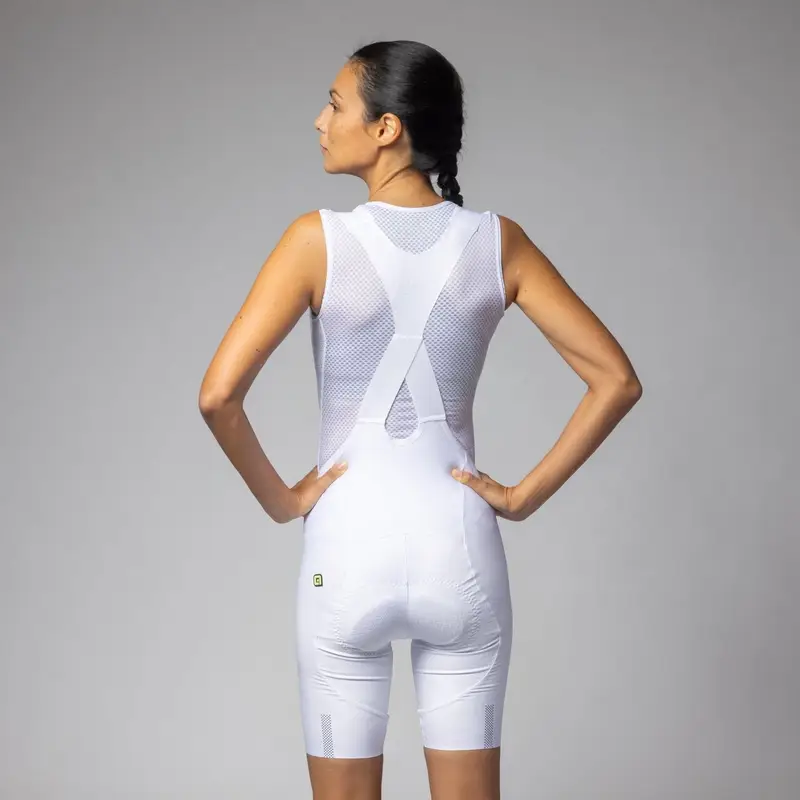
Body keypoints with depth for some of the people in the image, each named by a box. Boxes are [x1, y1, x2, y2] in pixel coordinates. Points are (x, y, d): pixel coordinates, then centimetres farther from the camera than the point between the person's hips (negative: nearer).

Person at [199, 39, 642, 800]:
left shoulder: (319, 240, -11)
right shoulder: (498, 242, -3)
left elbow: (218, 394, -18)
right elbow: (616, 380, -4)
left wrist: (279, 497, -4)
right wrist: (525, 495, 0)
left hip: (349, 554, -2)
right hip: (460, 550, 2)